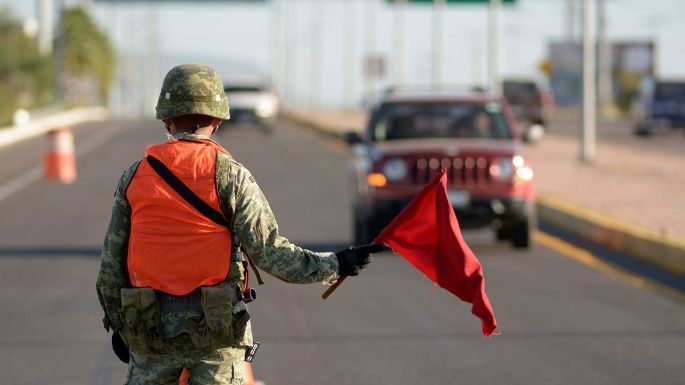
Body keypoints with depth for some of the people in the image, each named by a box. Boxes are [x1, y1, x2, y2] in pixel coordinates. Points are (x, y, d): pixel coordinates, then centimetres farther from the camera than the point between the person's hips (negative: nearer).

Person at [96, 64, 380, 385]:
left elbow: (111, 261, 6)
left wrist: (117, 322, 18)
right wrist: (334, 266, 0)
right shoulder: (230, 176, -7)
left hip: (151, 328, 2)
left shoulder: (135, 176, 3)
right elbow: (270, 253, -10)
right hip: (215, 327, -2)